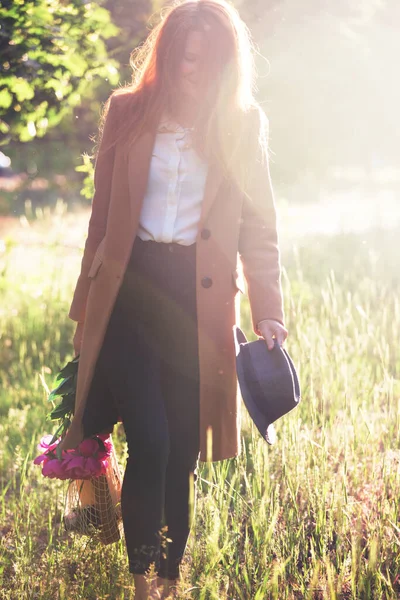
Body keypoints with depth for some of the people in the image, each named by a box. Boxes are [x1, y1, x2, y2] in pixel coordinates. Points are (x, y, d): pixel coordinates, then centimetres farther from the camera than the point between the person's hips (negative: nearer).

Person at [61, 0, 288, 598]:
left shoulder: (243, 123, 3)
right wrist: (87, 306, 11)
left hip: (200, 300, 0)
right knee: (149, 442, -10)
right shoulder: (128, 111, 4)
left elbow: (259, 228, 6)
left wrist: (268, 312, -4)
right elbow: (104, 216, 10)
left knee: (182, 453, 2)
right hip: (129, 287, 0)